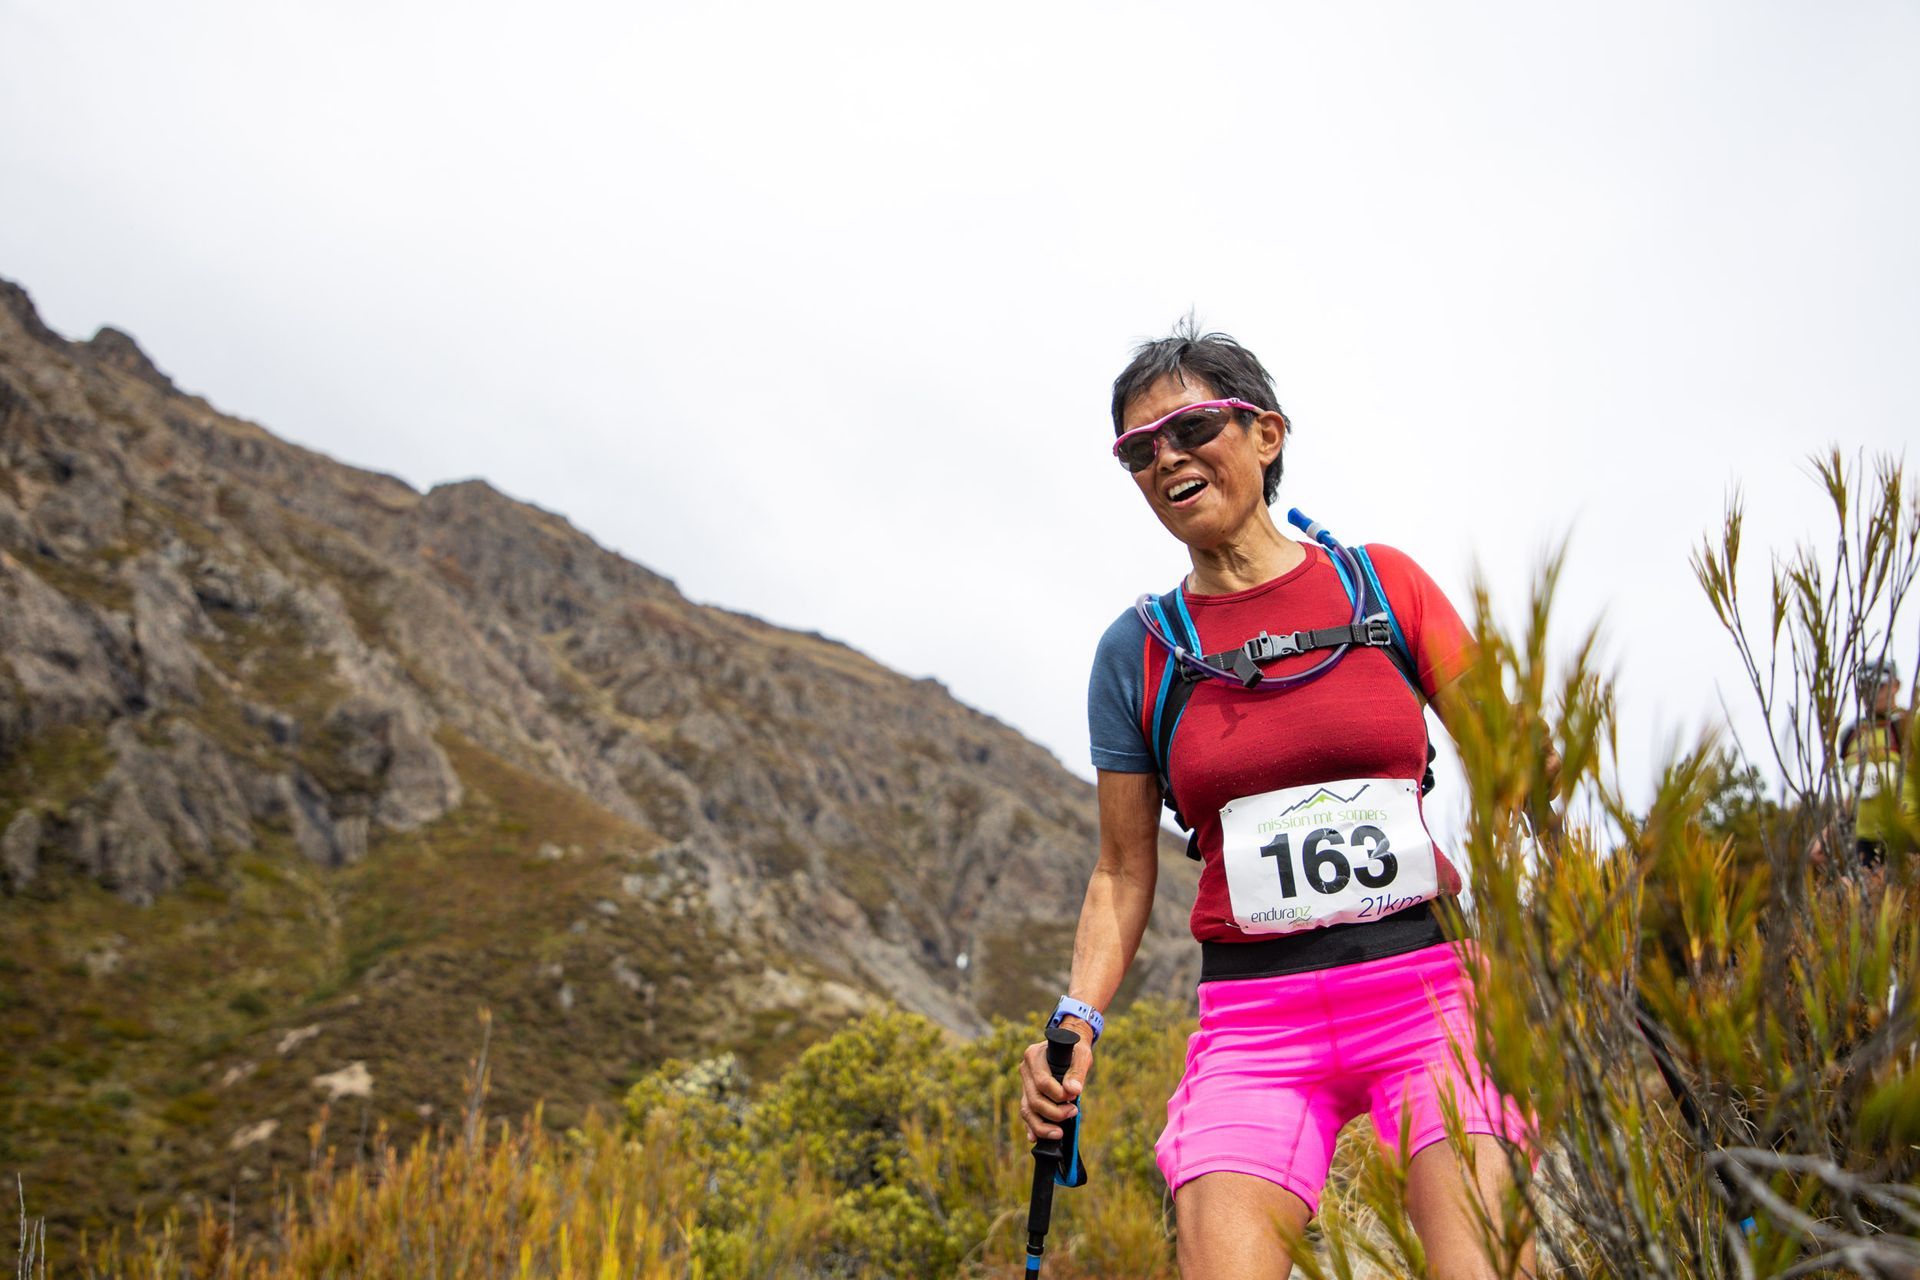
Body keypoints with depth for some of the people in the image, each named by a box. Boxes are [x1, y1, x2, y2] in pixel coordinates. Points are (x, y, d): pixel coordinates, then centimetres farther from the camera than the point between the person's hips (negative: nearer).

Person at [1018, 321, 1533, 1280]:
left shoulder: (1384, 583, 6)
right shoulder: (1137, 650, 7)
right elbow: (1123, 873, 10)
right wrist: (1076, 1018, -4)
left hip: (1426, 980, 0)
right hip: (1253, 1016, 1)